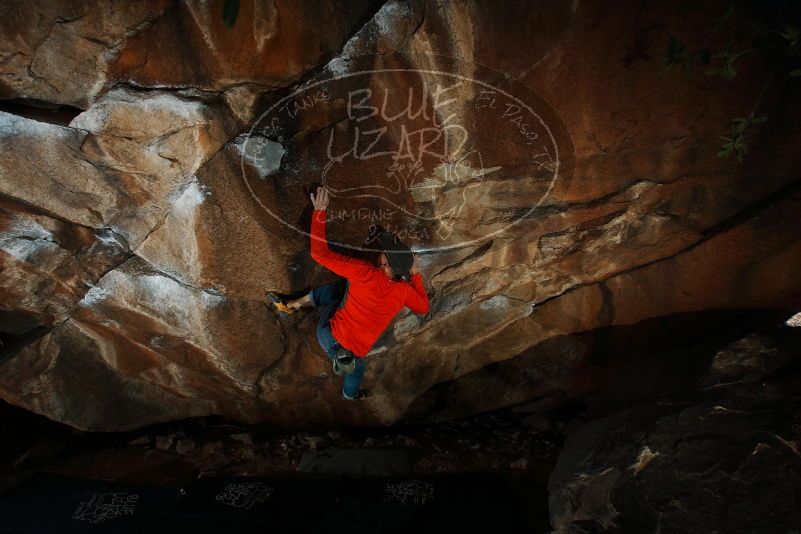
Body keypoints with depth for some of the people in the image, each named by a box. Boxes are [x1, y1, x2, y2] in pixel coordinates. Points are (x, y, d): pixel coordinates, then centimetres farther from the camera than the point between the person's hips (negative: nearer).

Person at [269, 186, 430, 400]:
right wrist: (415, 274, 7)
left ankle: (290, 305, 28)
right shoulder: (404, 291, -15)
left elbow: (320, 253, -25)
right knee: (358, 367, 38)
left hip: (329, 333, -2)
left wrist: (319, 210, -19)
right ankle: (350, 395, 65)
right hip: (355, 354, 2)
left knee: (340, 287, 20)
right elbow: (423, 308, 9)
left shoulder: (365, 272, -27)